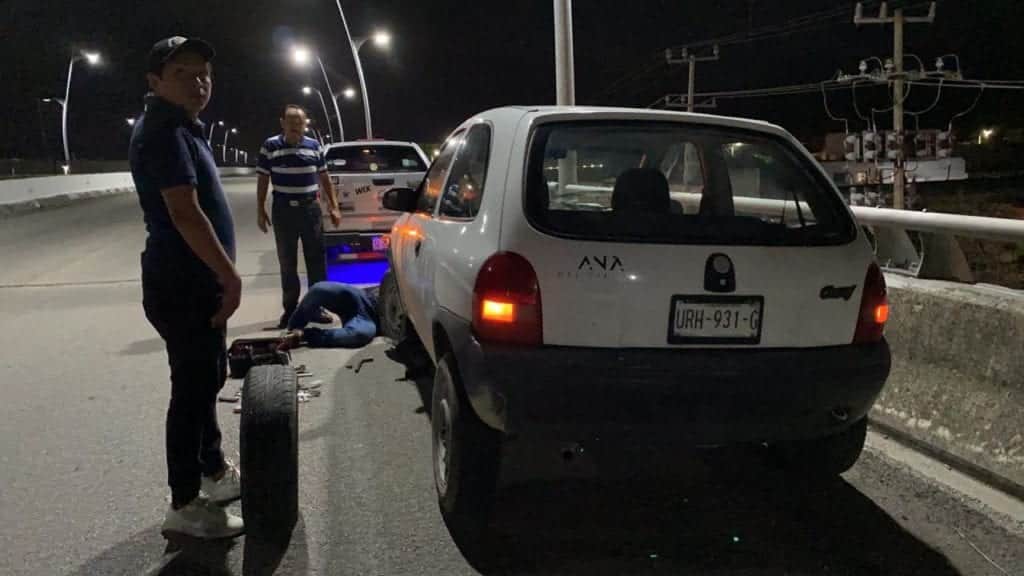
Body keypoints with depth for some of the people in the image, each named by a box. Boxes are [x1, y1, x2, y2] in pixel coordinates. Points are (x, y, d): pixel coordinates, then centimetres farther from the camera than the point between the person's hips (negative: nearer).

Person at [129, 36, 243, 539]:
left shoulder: (180, 127, 16)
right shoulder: (162, 131, -17)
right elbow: (185, 213, -26)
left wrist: (219, 276, 22)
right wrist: (230, 275, -23)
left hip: (194, 281, 10)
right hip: (183, 285, -10)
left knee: (207, 379, 20)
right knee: (193, 388, -3)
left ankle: (214, 471, 35)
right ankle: (185, 505, 7)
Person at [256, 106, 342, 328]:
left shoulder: (314, 146, 5)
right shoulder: (270, 146, -1)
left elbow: (324, 178, 11)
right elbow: (263, 180, 3)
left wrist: (334, 206, 8)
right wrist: (260, 210, 0)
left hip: (311, 208, 2)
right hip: (283, 210, -2)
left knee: (316, 260, 3)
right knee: (287, 262, 5)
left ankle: (316, 307, 12)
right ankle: (290, 309, 15)